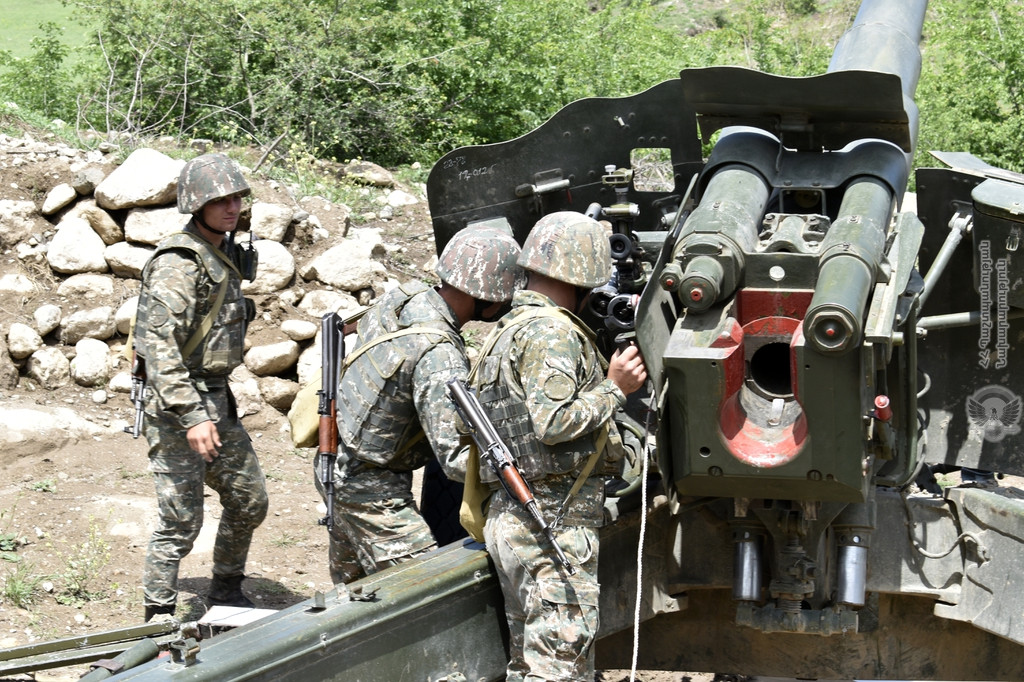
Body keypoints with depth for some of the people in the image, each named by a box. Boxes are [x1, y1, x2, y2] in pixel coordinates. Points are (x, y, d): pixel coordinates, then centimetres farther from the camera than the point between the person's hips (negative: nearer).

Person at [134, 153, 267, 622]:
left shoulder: (224, 253, 11)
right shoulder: (178, 265, -19)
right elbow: (159, 345, -26)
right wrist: (191, 415, -31)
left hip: (216, 397, 9)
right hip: (176, 406, -9)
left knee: (250, 499, 15)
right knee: (181, 520, -7)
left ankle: (226, 595, 33)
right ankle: (159, 622, 4)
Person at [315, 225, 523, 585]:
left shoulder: (405, 295, -5)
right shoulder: (438, 356, -30)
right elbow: (458, 457, -33)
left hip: (337, 467, 9)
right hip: (370, 490, -9)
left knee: (351, 590, 21)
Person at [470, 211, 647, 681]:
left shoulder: (507, 330, 21)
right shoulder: (551, 330, -13)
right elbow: (553, 422, -22)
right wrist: (615, 387, -11)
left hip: (513, 516, 10)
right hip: (552, 522, -10)